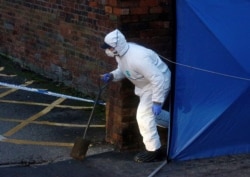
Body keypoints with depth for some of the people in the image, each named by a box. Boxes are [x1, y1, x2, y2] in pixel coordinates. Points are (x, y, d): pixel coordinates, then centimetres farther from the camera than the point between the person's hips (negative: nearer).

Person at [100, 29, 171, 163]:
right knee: (150, 112, 24)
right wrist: (111, 76, -9)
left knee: (144, 115, -11)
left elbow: (157, 79, -35)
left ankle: (153, 151, 0)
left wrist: (157, 101, -33)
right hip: (146, 84, 10)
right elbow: (123, 70, 12)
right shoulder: (121, 53, -9)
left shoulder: (137, 58, -38)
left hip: (158, 83, -10)